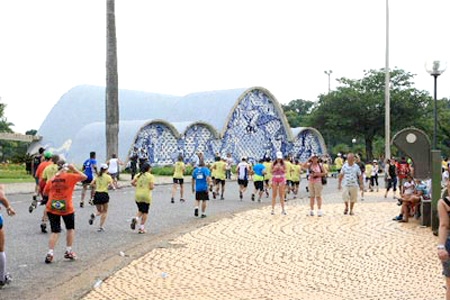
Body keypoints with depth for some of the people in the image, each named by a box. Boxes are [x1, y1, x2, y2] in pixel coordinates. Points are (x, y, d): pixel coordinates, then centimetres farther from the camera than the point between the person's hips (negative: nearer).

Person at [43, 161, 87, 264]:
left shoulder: (51, 180, 4)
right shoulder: (69, 176, -7)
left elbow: (45, 192, 14)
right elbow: (84, 177, -4)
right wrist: (74, 169, 2)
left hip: (52, 208, 2)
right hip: (66, 208, -2)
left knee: (55, 231, 7)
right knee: (70, 228, 19)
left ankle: (50, 253, -6)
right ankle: (68, 251, 19)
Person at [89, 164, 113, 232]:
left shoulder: (97, 176, 10)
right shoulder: (108, 176, -2)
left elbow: (92, 184, 4)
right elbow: (111, 184, -15)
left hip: (97, 194, 4)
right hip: (104, 194, -4)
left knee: (99, 211, 18)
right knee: (104, 211, 12)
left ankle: (93, 215, -17)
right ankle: (101, 227, 5)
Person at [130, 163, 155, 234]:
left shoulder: (138, 175, 6)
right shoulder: (151, 176, -5)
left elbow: (132, 183, -5)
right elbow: (151, 187, -13)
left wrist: (137, 186, 11)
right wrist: (153, 186, 9)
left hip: (138, 196, 3)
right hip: (146, 196, -3)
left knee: (140, 211, 19)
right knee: (145, 212, 9)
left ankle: (135, 219, -11)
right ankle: (142, 228, 7)